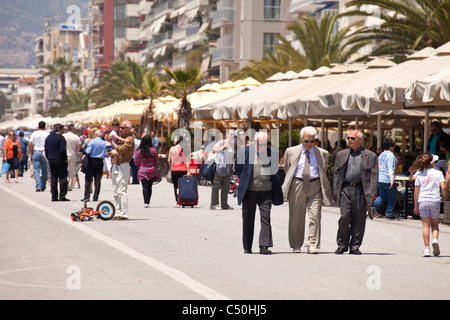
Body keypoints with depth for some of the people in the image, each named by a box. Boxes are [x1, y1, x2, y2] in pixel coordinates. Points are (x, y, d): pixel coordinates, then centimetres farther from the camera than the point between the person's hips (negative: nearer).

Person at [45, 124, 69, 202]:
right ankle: (62, 196, -7)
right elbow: (63, 149, -16)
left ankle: (54, 196, 6)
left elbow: (46, 149, 11)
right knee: (62, 178, -2)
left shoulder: (48, 137, 11)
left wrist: (48, 158, 14)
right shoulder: (60, 137, -10)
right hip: (60, 160, -6)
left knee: (53, 179, 8)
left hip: (51, 160, 6)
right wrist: (65, 159, -8)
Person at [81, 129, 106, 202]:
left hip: (92, 161, -3)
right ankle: (95, 197, 4)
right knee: (98, 180, 5)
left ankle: (87, 196, -5)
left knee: (88, 179, 1)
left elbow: (88, 152, -13)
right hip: (100, 162, 3)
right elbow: (105, 154, 4)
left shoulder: (92, 141, -8)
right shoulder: (104, 143, 2)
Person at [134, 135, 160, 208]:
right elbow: (156, 161, 4)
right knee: (149, 186, 10)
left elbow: (136, 162, 2)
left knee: (145, 186, -5)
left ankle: (146, 202, -18)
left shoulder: (138, 151, -5)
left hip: (142, 171, -1)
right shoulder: (153, 150, -5)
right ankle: (148, 202, 13)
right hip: (152, 171, 1)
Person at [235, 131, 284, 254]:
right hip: (249, 191, 0)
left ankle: (264, 246, -9)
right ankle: (247, 247, 15)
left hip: (266, 190, 0)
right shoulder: (245, 151, -3)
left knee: (265, 218, -8)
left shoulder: (273, 153, 2)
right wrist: (244, 181, 11)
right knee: (248, 219, 6)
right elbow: (238, 168, 12)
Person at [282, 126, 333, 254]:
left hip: (315, 186, 0)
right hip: (297, 185, 0)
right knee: (296, 217, 4)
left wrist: (323, 186, 12)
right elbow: (287, 170, 17)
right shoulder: (291, 152, 7)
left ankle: (313, 246, -8)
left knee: (315, 216, -10)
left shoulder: (322, 153, 9)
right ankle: (296, 246, 15)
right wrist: (289, 184, 13)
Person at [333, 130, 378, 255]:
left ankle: (355, 246, 11)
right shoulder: (341, 155, 15)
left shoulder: (370, 156, 7)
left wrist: (372, 193, -7)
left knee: (359, 220, 2)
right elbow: (336, 173, 14)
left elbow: (374, 175, 3)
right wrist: (336, 191, 5)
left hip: (361, 191, -1)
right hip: (346, 188, 1)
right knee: (344, 217, -8)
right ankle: (342, 245, 2)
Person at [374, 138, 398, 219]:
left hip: (380, 179, 8)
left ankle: (374, 206, -2)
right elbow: (391, 169, -20)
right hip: (387, 180, -8)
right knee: (392, 197, 6)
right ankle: (390, 213, 9)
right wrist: (392, 180, -24)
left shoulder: (381, 155, 13)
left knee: (382, 196, 16)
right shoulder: (391, 156, -12)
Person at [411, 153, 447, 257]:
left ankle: (426, 248, -2)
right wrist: (445, 197, 12)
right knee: (435, 224, 14)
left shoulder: (419, 176, 4)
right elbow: (443, 187, -8)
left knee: (425, 225, 4)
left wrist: (416, 206, 12)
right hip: (435, 201, -1)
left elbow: (416, 192, 5)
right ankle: (435, 239, -13)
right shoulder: (438, 173, 0)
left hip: (423, 201, 1)